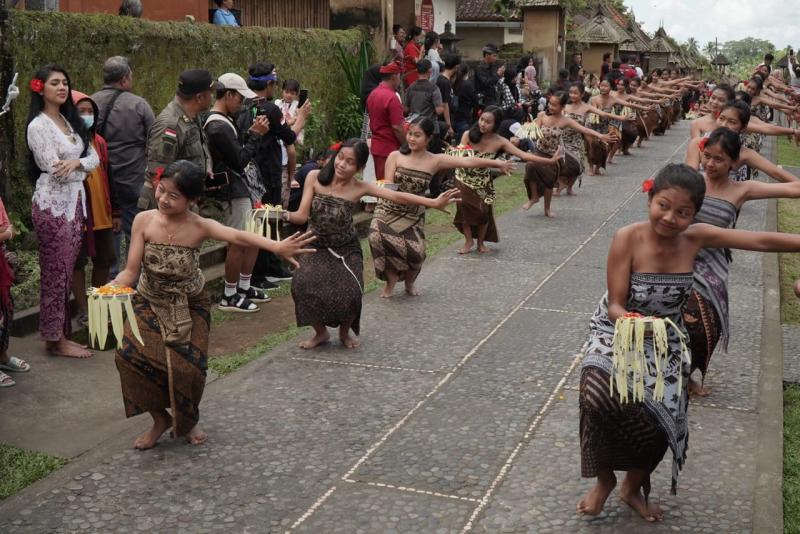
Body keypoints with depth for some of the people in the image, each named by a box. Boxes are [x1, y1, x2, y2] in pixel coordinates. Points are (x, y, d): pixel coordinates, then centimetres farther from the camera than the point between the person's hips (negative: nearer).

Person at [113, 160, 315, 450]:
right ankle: (160, 419, 6)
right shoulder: (144, 221, -12)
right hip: (150, 304, 1)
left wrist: (276, 246, -53)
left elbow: (238, 236, -36)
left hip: (189, 307, -1)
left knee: (188, 365, -15)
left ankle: (187, 421, 21)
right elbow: (131, 271, -11)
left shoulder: (199, 226, -17)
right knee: (131, 355, -20)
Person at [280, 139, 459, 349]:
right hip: (317, 248, 1)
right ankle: (321, 332, 6)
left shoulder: (359, 188, -12)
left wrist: (433, 203, -25)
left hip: (345, 250, -1)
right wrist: (284, 215, -34)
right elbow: (302, 215, -12)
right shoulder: (315, 178, -11)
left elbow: (398, 197, -18)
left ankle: (345, 332, 14)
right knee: (303, 285, -24)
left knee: (349, 293, -22)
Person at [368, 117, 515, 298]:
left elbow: (468, 162, -13)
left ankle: (409, 281, 20)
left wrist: (497, 163, -17)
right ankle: (391, 280, 1)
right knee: (378, 237, -28)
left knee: (415, 253, -19)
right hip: (388, 211, 0)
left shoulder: (435, 161, -6)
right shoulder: (395, 156, -5)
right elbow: (388, 186, -6)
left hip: (413, 215, 0)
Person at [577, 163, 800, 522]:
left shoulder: (695, 237, -13)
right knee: (598, 395, -29)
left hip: (665, 341, 3)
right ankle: (604, 478, 3)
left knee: (663, 418, -13)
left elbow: (763, 241, -10)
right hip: (617, 331, -3)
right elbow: (615, 306, -21)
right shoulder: (627, 239, -22)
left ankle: (634, 487, 22)